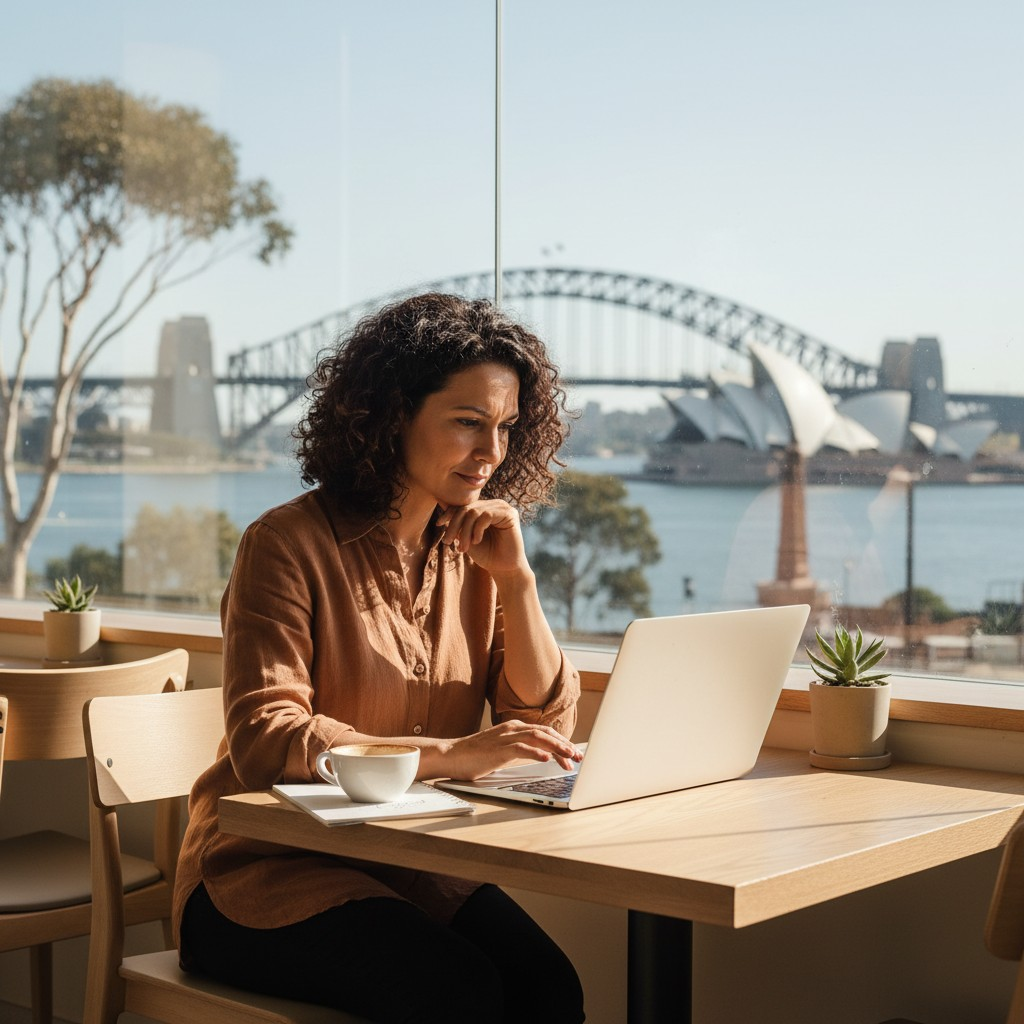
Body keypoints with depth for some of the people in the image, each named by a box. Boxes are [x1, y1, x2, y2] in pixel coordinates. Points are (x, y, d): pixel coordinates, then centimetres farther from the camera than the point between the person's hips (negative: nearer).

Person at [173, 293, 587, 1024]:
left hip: (416, 868, 5)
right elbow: (263, 740, -21)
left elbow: (549, 725, 4)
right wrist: (448, 755, -31)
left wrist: (515, 578, -9)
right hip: (268, 874, -5)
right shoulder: (290, 544, -11)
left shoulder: (475, 551, 7)